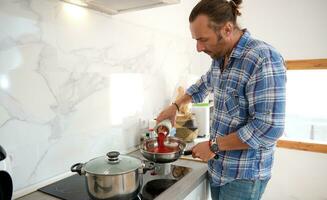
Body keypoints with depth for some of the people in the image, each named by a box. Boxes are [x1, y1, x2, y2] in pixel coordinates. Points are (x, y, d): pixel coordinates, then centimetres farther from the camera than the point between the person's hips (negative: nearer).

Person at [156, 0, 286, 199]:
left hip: (244, 175, -7)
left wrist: (213, 145, -19)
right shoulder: (220, 58, 3)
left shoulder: (264, 59, -23)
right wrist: (175, 106, 17)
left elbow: (269, 129, -27)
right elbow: (204, 84, 24)